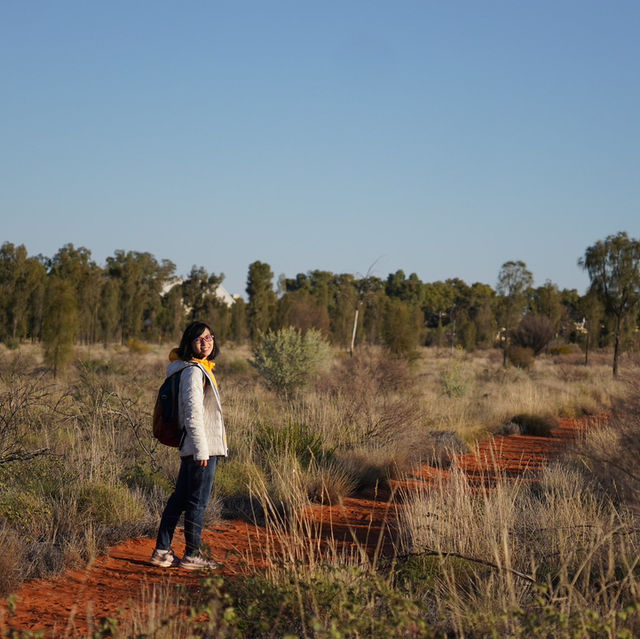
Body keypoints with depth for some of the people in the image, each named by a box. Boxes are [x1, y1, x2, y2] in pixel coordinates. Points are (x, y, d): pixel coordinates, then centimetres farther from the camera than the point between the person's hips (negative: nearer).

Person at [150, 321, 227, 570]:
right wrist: (202, 449, -20)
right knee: (198, 501, -2)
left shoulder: (200, 369, 16)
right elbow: (193, 412, -20)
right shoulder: (193, 371, -15)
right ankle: (192, 555, 6)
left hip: (190, 447, 10)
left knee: (180, 498, 11)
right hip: (201, 447, -10)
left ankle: (162, 551, 16)